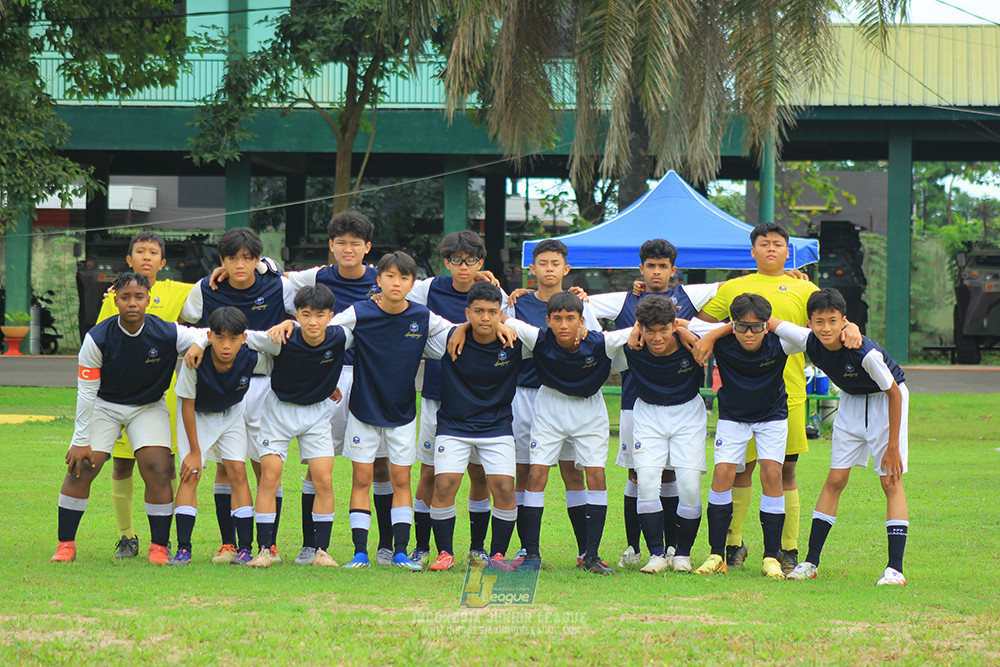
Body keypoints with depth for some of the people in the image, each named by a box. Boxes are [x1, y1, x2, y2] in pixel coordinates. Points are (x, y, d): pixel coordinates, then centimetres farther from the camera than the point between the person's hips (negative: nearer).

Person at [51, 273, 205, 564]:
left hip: (149, 407, 0)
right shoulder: (97, 339, -21)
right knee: (81, 469, -10)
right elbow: (86, 391, -15)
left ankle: (159, 548, -3)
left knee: (158, 469, -15)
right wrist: (81, 440, -13)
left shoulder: (167, 335, -19)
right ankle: (66, 545, 3)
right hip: (104, 406, 0)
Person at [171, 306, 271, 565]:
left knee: (237, 470, -8)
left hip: (231, 414, 2)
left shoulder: (251, 359, -30)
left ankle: (245, 548, -6)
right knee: (190, 474, -12)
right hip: (197, 415, -2)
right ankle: (183, 549, -10)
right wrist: (194, 451, -15)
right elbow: (187, 406, -21)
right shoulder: (195, 361, -34)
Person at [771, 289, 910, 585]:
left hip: (886, 402, -5)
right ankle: (811, 562, 4)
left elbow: (894, 393, -23)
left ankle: (895, 568, -12)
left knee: (890, 481, -10)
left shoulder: (866, 352, -35)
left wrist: (893, 445, -19)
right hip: (851, 401, 5)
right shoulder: (809, 341, -21)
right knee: (836, 479, 2)